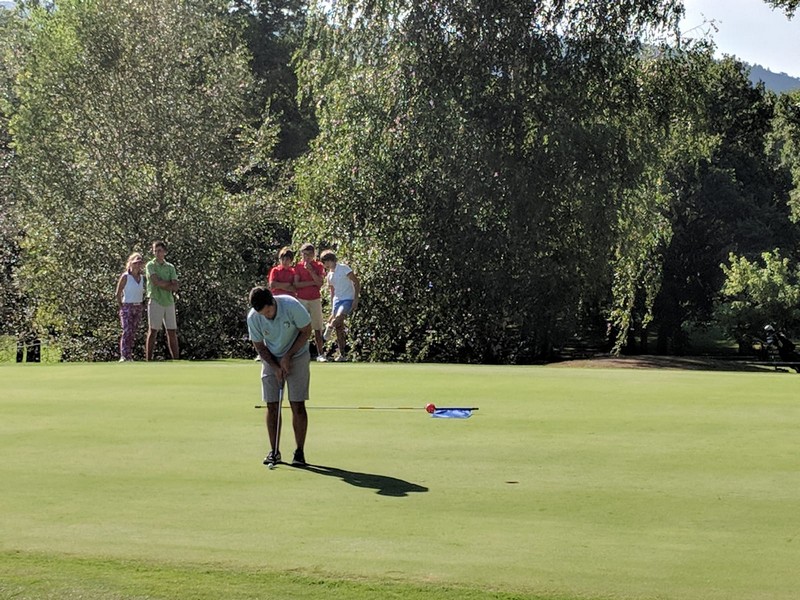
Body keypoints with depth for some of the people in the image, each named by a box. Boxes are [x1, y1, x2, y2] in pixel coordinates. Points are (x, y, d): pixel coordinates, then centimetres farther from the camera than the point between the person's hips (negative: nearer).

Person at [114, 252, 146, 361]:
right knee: (127, 331, -15)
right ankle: (123, 356, -19)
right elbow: (118, 293, -5)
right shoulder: (125, 277, -7)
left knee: (133, 332, 6)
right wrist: (121, 307, -6)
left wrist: (142, 305, 7)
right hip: (127, 307, -5)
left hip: (139, 308, 5)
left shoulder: (142, 277, 9)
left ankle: (129, 356, 9)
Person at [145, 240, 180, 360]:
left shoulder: (170, 267, 11)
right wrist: (170, 284, -4)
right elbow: (157, 282, -15)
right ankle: (149, 360, -4)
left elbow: (175, 287, 1)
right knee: (153, 331, -5)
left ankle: (176, 359, 9)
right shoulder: (150, 265, 1)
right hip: (155, 301, -4)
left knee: (172, 332, 5)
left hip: (169, 302, 4)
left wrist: (162, 284, -8)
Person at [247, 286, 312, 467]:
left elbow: (306, 331, -13)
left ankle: (300, 452, 0)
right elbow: (259, 346, -5)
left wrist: (288, 356, -15)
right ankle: (274, 451, 7)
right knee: (272, 406, -2)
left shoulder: (292, 306, -26)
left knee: (297, 405, -6)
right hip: (271, 360, 2)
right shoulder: (253, 318, -18)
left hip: (297, 356, -2)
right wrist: (275, 367, -16)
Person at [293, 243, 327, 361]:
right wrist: (312, 282, -9)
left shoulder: (319, 266, 5)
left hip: (315, 299, 0)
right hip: (301, 300, 0)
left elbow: (320, 283, -7)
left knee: (318, 328, -1)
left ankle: (320, 354, 0)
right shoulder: (298, 266, 4)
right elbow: (296, 284, -6)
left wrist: (310, 270, -13)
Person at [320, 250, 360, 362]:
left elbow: (356, 282, -10)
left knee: (338, 318, -33)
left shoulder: (343, 268, -8)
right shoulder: (329, 275, 12)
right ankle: (343, 354, 6)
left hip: (348, 299, -7)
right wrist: (332, 306, 18)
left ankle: (329, 327, -3)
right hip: (337, 300, 7)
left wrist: (356, 299, -16)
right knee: (339, 327, 2)